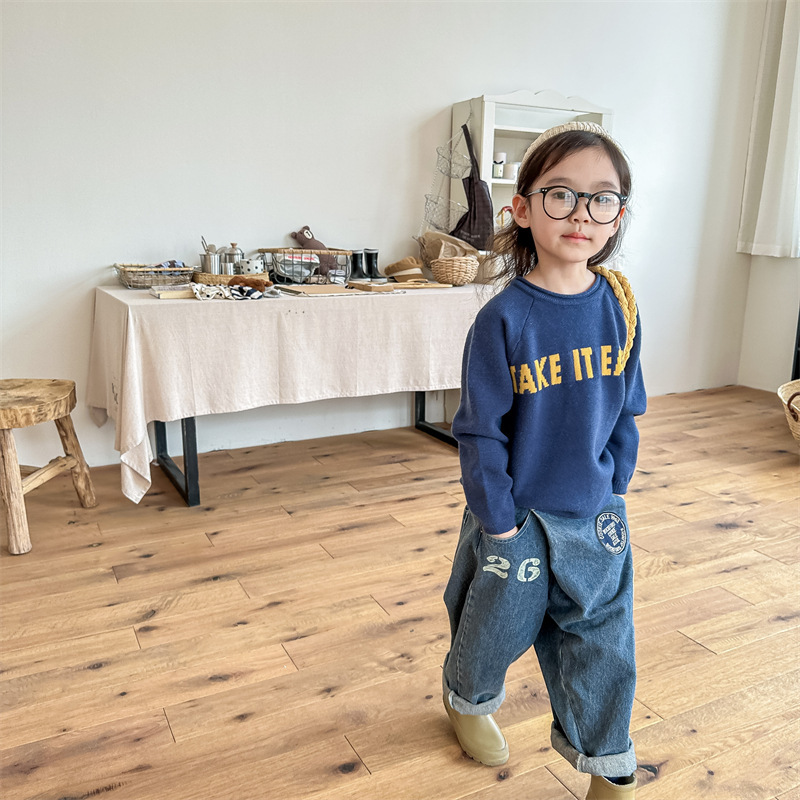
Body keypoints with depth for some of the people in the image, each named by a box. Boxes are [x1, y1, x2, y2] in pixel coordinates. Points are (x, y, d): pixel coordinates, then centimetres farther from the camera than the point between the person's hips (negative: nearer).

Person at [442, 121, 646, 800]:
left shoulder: (619, 308, -5)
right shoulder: (504, 319, -18)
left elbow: (627, 411, 5)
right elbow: (480, 429, -14)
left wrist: (612, 489, 3)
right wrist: (499, 519, -12)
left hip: (595, 514, 4)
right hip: (518, 515, -3)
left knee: (604, 639, 15)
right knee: (498, 627, 17)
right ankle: (468, 698, 51)